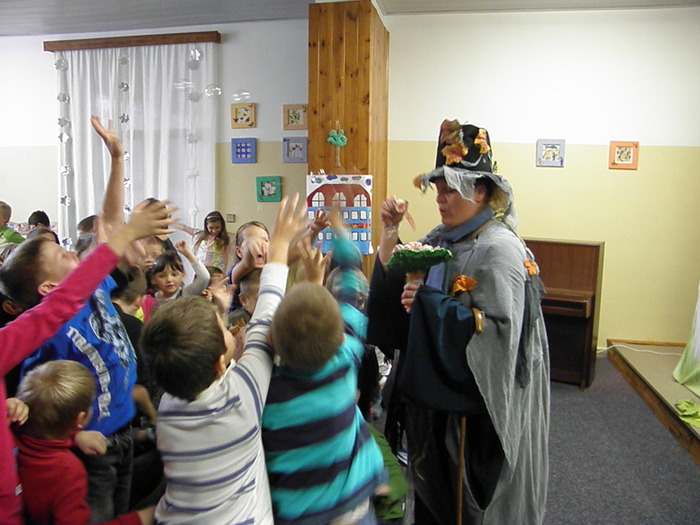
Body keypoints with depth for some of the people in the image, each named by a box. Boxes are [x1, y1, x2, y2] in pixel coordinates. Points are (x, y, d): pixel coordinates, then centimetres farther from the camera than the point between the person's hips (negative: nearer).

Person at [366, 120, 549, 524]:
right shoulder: (441, 239, 5)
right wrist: (390, 234, -6)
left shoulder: (500, 250, -18)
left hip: (476, 403, -7)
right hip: (435, 392, 7)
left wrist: (430, 303, -27)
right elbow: (393, 290, 4)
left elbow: (499, 331, -26)